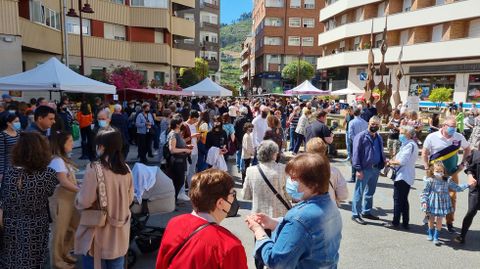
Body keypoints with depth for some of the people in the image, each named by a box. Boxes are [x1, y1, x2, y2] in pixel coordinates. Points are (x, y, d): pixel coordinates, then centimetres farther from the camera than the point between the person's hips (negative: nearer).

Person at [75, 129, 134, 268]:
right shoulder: (126, 169, -3)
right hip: (120, 232, 5)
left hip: (99, 233, -4)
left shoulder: (94, 169, -20)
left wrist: (77, 200, 6)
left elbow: (83, 202, -15)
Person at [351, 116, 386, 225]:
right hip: (364, 170, -7)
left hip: (376, 169, 8)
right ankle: (355, 215, 7)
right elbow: (356, 153, -14)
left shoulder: (379, 138, 14)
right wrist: (358, 169, -19)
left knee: (370, 192, 17)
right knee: (359, 192, -1)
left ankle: (366, 212, 31)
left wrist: (384, 161, 5)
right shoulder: (361, 136, -10)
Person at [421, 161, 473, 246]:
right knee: (431, 219, 13)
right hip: (432, 203, -1)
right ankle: (430, 234, 34)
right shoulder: (430, 180, -11)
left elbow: (457, 188, 8)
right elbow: (425, 192, -8)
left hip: (442, 204, 2)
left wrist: (468, 185, 3)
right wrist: (424, 201, -14)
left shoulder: (447, 180, -3)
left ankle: (436, 237, 19)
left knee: (439, 221, 5)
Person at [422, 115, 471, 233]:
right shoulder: (432, 137, -13)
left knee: (452, 197, 7)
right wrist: (427, 169, -7)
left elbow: (467, 149, 14)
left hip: (452, 173, 2)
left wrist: (462, 163, 5)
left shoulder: (459, 137, -6)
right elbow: (424, 153, -2)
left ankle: (449, 222, 22)